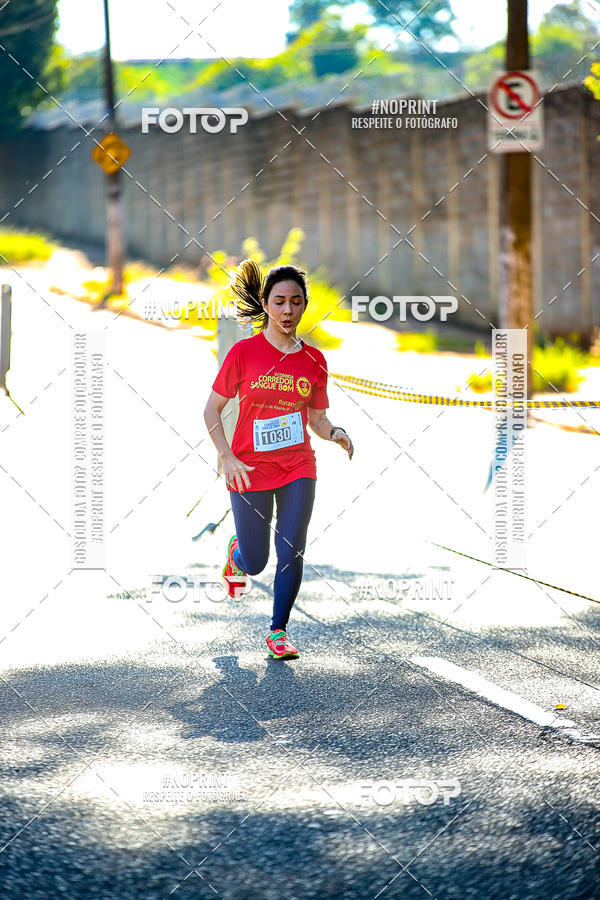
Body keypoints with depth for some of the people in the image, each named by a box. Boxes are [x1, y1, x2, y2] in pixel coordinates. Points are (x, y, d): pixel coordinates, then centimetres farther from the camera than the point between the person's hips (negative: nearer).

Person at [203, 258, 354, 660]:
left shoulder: (314, 360, 2)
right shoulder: (244, 352, -8)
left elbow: (316, 418, 11)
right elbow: (212, 409, -3)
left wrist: (335, 432, -11)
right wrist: (227, 459, -13)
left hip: (298, 467, 2)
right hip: (250, 469, -2)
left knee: (292, 552, -7)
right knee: (256, 562, 5)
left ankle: (279, 631, 9)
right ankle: (236, 552, 43)